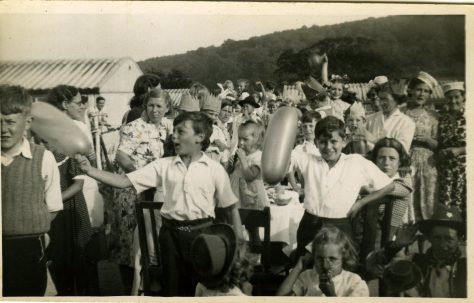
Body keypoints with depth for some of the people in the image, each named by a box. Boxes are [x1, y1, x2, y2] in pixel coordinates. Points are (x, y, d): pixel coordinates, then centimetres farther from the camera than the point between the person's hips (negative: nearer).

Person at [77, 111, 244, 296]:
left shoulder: (215, 169, -3)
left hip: (201, 233, -2)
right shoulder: (164, 165, 2)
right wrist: (90, 170, -13)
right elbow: (125, 181, -3)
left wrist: (240, 243, 0)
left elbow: (231, 208, 4)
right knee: (172, 288, 14)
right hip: (171, 233, 2)